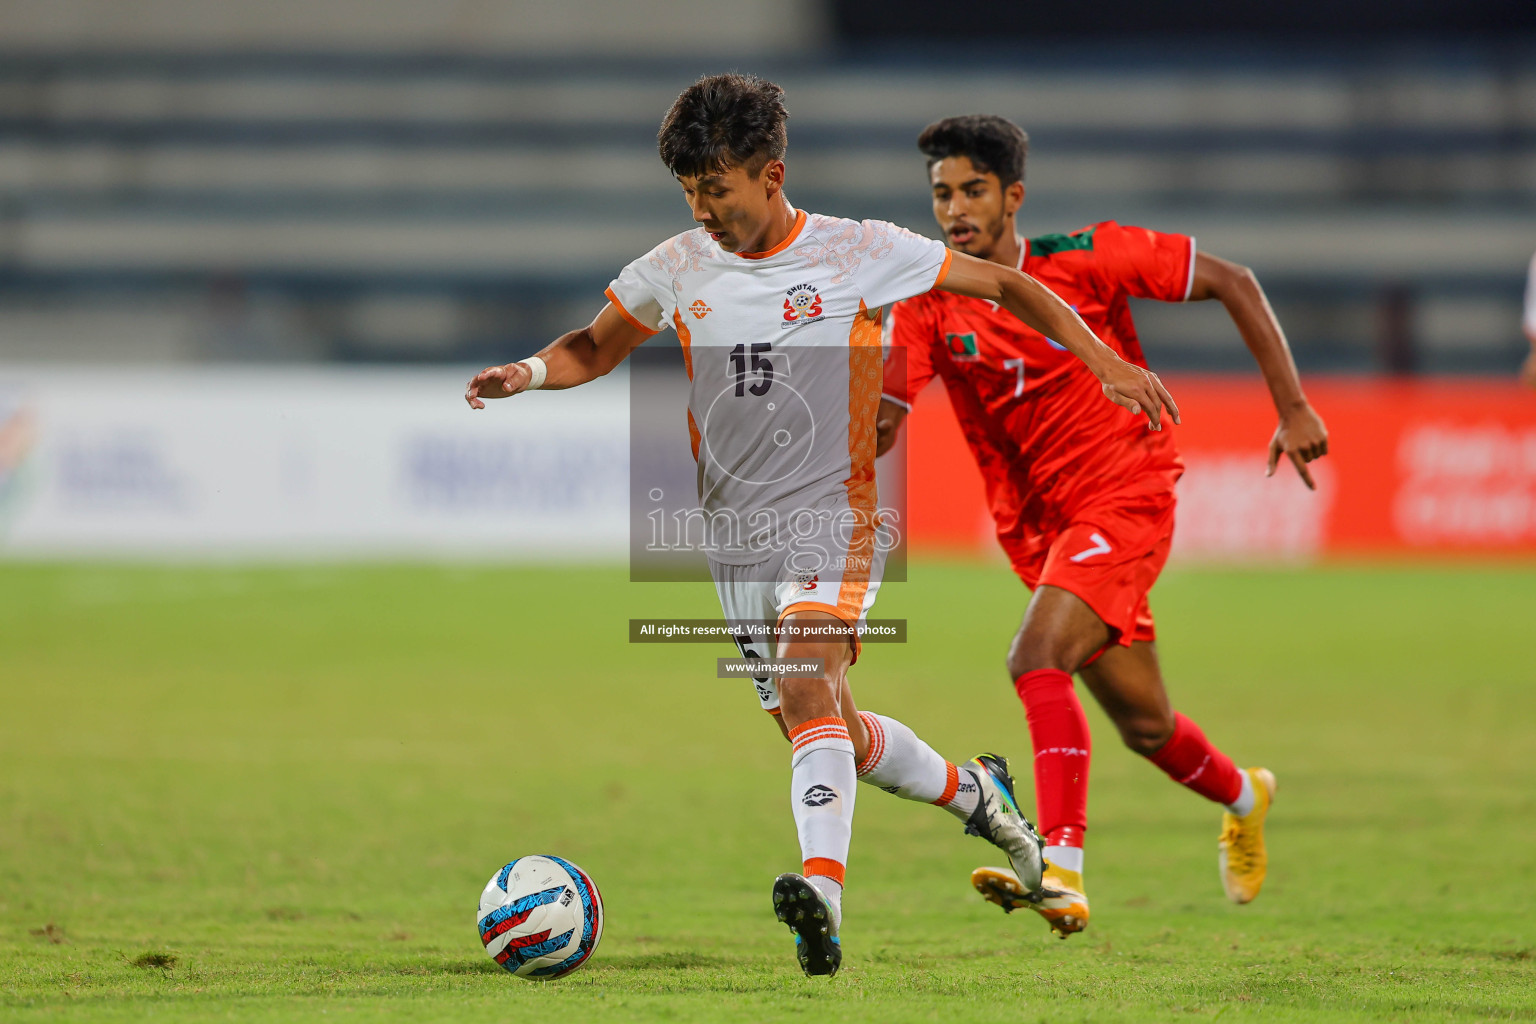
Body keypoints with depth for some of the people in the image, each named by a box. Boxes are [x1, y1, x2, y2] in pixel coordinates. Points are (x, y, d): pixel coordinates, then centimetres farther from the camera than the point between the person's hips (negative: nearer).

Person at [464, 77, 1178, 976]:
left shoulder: (858, 253, -7)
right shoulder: (678, 269, 4)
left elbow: (1004, 285, 1)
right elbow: (598, 346, 18)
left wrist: (1106, 362, -5)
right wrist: (529, 372, -4)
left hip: (834, 516, -5)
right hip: (736, 532, 5)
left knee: (809, 690, -29)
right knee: (829, 736, 12)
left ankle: (822, 887, -44)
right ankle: (973, 792, 38)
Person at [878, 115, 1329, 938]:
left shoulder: (1084, 260, -10)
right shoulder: (927, 304, -2)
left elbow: (1229, 281, -3)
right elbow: (881, 419, -11)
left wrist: (1292, 408, -6)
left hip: (1125, 494, -5)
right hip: (1041, 525, 5)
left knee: (1036, 656, -28)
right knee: (1144, 727, 14)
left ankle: (1062, 872, -36)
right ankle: (1243, 798, 47)